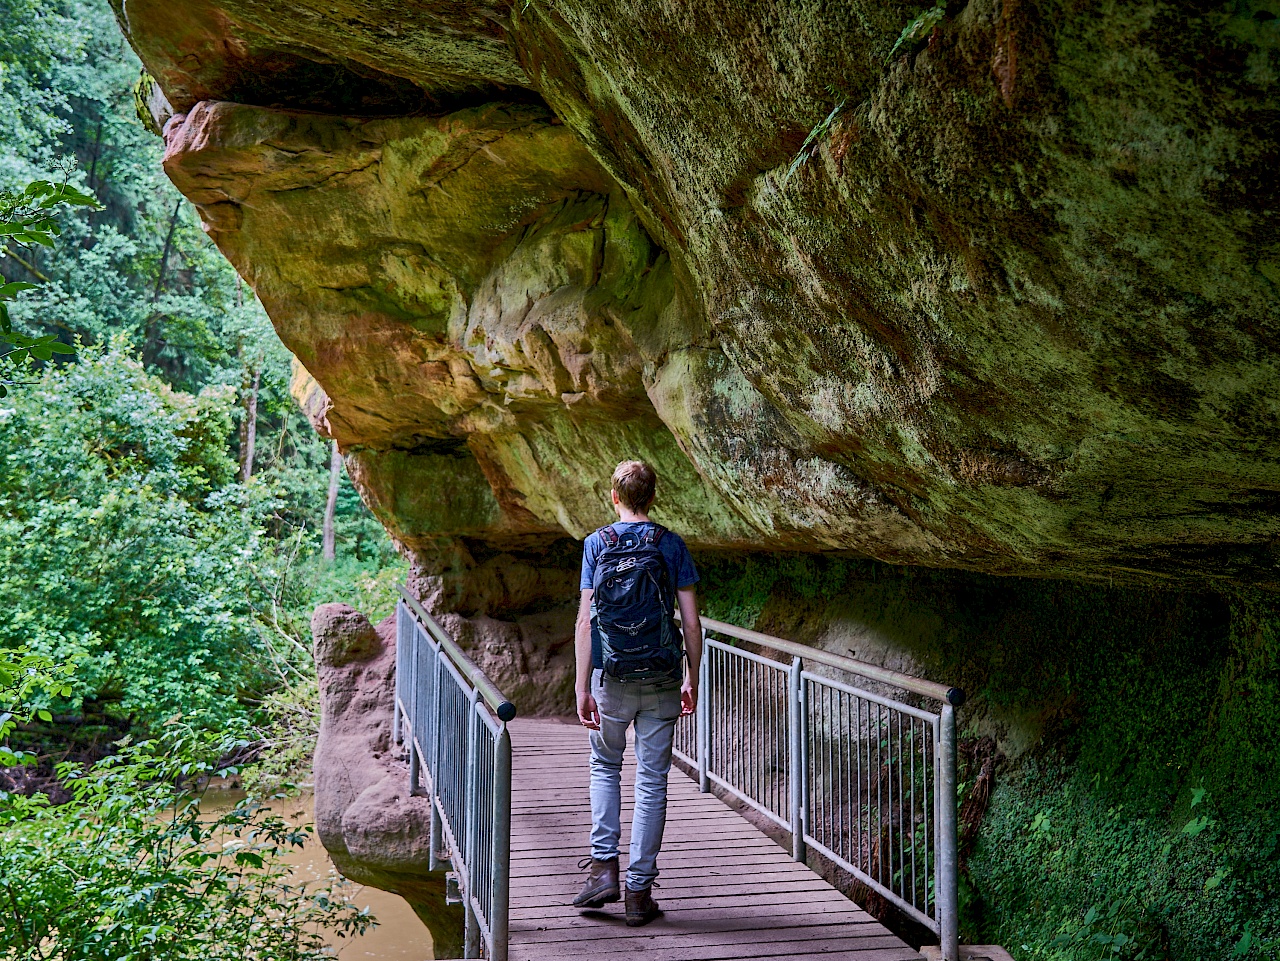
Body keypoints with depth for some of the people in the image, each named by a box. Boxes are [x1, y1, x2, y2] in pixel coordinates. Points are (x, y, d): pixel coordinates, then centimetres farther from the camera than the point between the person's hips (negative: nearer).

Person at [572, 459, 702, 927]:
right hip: (661, 678, 0)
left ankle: (604, 866, 8)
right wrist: (691, 680, 8)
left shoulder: (597, 544, -2)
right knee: (652, 780, 7)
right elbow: (691, 622, -2)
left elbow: (585, 621, -7)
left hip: (612, 678, 0)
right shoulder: (671, 544, 0)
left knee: (605, 765, 20)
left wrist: (583, 687, -5)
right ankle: (640, 891, 9)